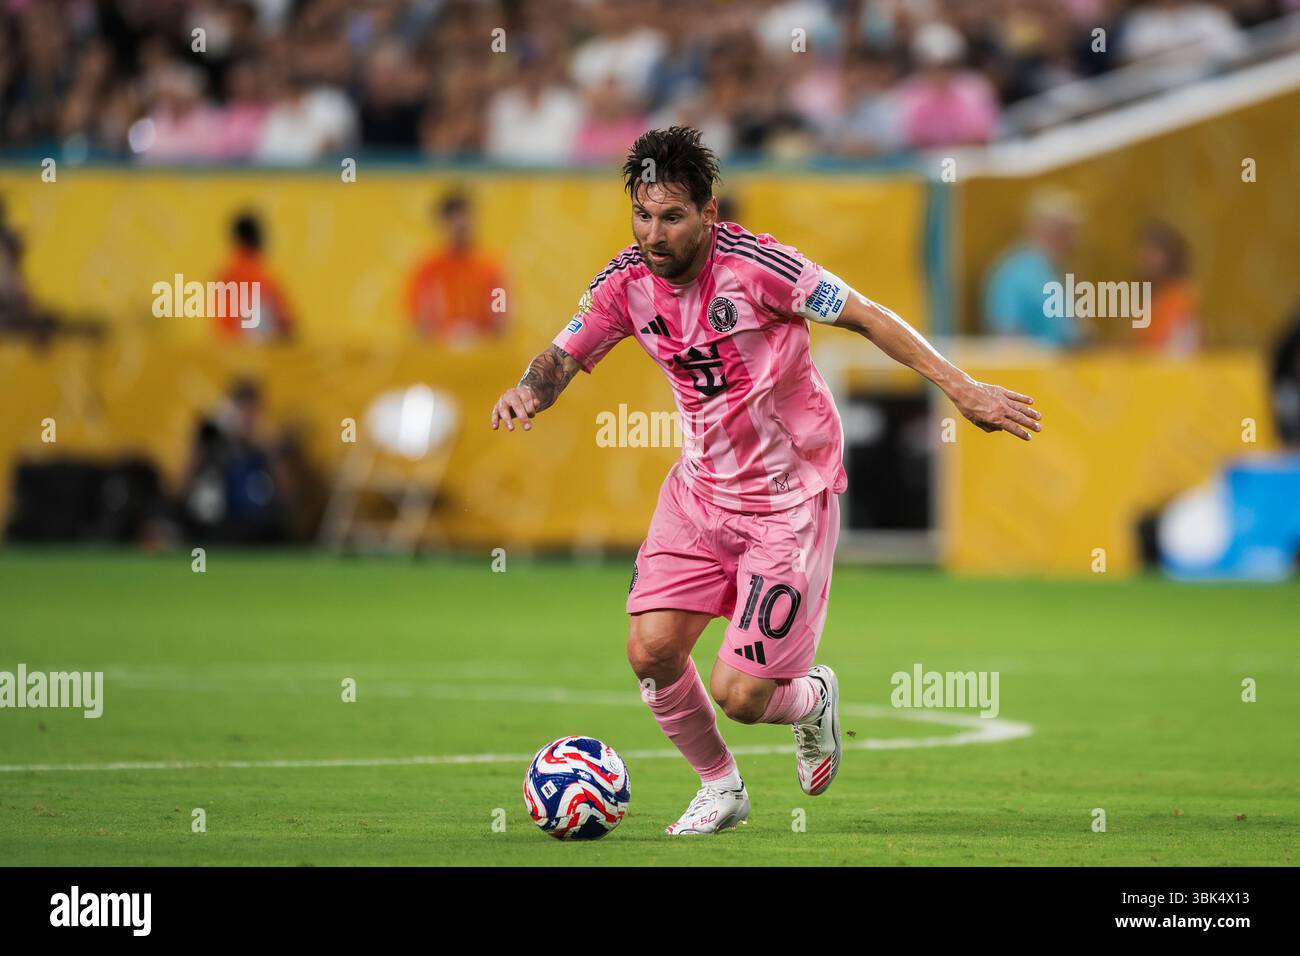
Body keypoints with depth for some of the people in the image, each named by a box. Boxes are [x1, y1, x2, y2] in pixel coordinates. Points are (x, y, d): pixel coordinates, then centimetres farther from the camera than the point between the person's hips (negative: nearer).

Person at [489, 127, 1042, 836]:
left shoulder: (754, 266, -22)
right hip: (702, 483, 5)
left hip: (791, 497, -5)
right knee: (651, 651, -9)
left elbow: (864, 317, -15)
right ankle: (720, 789, 18)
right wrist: (529, 390, -20)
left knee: (739, 694, -11)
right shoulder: (627, 284, -7)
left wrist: (960, 386, -18)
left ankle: (813, 700, 27)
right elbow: (564, 356, 4)